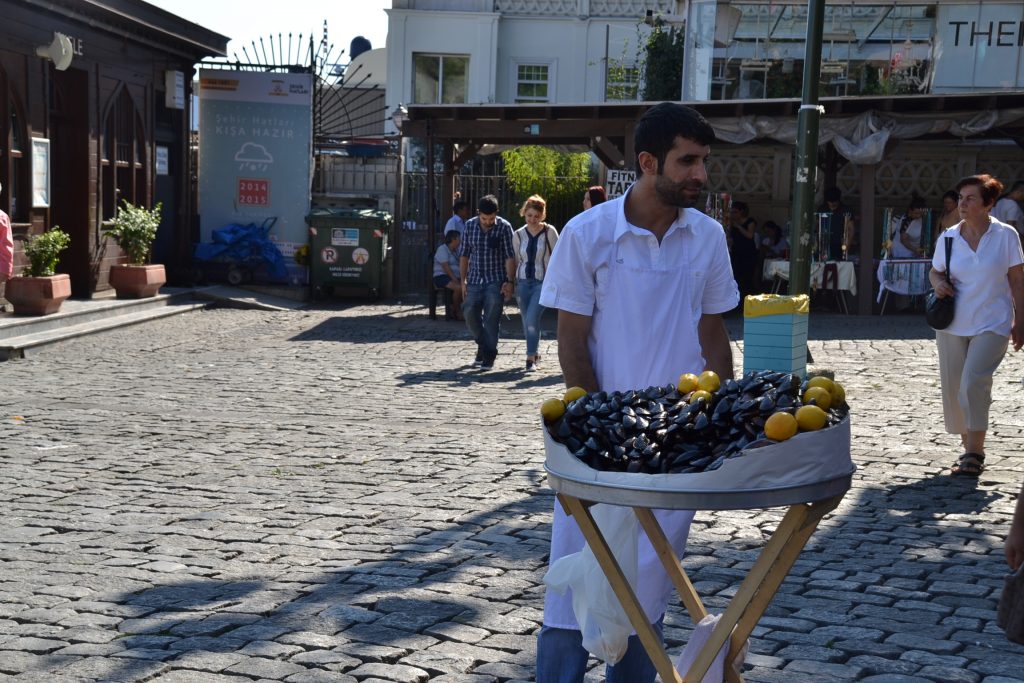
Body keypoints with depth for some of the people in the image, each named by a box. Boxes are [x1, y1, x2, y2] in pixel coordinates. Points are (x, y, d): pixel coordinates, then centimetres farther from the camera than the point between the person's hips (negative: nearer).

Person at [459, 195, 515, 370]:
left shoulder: (504, 227, -7)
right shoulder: (470, 226, 3)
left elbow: (510, 256, -7)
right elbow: (464, 255, 9)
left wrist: (510, 281, -13)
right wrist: (463, 280, 5)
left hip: (496, 281, -3)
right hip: (475, 280, 3)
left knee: (491, 318, -5)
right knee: (470, 313, -1)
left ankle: (489, 355, 6)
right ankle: (483, 345, 22)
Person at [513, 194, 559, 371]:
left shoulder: (549, 232, -3)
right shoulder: (518, 235, 6)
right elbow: (515, 261, 13)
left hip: (543, 282, -4)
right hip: (523, 282, 4)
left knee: (532, 319, -19)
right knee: (527, 322, 9)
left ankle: (531, 358, -12)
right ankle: (534, 354, 28)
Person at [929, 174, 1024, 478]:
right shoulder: (948, 237, 2)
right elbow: (935, 270, 15)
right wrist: (938, 282, -9)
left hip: (992, 324, -4)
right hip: (952, 326, 4)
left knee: (973, 382, -20)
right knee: (953, 388, 7)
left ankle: (974, 454, -10)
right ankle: (969, 448, 25)